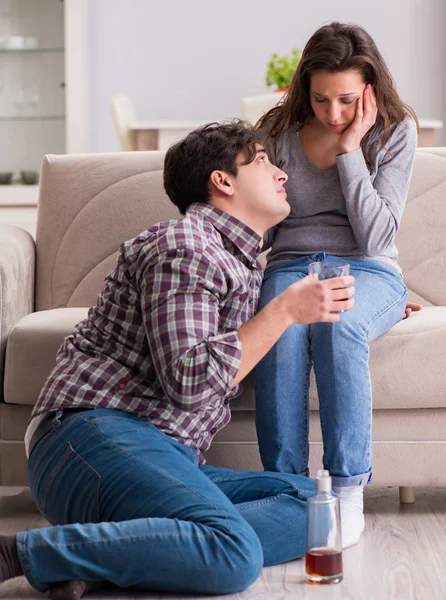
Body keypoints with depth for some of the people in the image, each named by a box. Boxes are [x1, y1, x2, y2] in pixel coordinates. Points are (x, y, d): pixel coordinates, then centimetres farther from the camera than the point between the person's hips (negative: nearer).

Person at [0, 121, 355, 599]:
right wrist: (285, 311, -10)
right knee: (236, 556, -33)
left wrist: (371, 308, 40)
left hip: (166, 460, 10)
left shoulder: (241, 262, 26)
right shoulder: (185, 249, -4)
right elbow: (188, 380, -16)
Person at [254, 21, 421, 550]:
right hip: (290, 267, 1)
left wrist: (350, 149, -13)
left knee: (338, 323, -39)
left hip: (367, 271, -1)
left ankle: (349, 492, -34)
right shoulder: (278, 131, 3)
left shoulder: (395, 132, 0)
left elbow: (375, 236, -10)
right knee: (281, 331, -36)